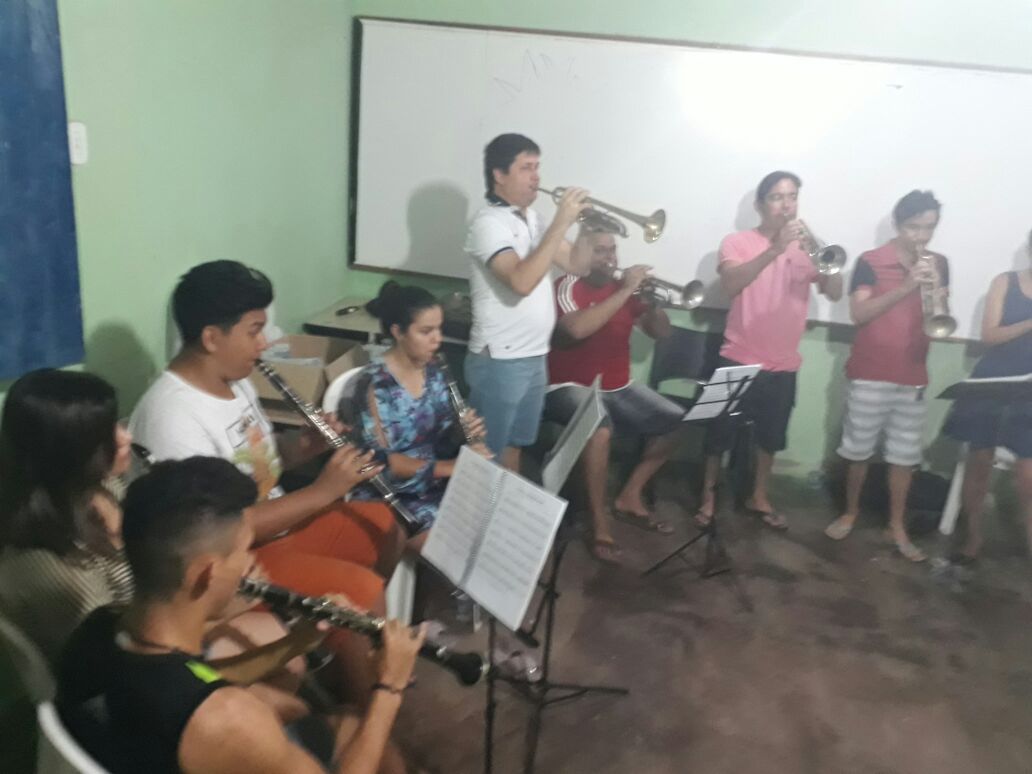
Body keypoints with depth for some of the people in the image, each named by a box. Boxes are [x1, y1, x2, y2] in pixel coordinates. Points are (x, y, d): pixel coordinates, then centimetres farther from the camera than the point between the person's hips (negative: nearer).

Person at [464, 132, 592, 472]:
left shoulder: (533, 220, 10)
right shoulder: (489, 222, -16)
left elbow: (577, 265, 12)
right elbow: (522, 282, -30)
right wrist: (561, 223, -26)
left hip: (535, 357, 8)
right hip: (500, 361, -8)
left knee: (513, 446, 20)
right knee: (486, 455, 4)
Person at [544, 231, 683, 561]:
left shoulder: (622, 289, 6)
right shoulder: (567, 286, -12)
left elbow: (660, 332, 9)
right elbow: (577, 329, -32)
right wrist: (626, 290, -28)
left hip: (619, 387, 7)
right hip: (571, 386, -7)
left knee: (677, 421, -1)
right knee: (601, 428, -36)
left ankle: (630, 497, 12)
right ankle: (599, 524, -22)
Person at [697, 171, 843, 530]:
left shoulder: (805, 246, 6)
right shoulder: (738, 242, -5)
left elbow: (834, 293, -3)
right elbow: (731, 284, -24)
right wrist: (775, 249, -33)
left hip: (783, 364, 4)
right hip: (738, 359, -3)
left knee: (771, 436, 14)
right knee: (721, 432, 4)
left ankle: (759, 496, 32)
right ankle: (708, 494, 22)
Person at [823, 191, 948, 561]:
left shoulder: (938, 264, 7)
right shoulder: (871, 262, -7)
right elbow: (858, 314, -17)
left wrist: (936, 288, -16)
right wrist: (906, 287, -25)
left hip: (913, 376, 3)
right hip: (870, 374, -3)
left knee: (904, 455, 8)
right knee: (858, 451, 7)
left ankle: (897, 526, 20)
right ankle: (850, 512, 26)